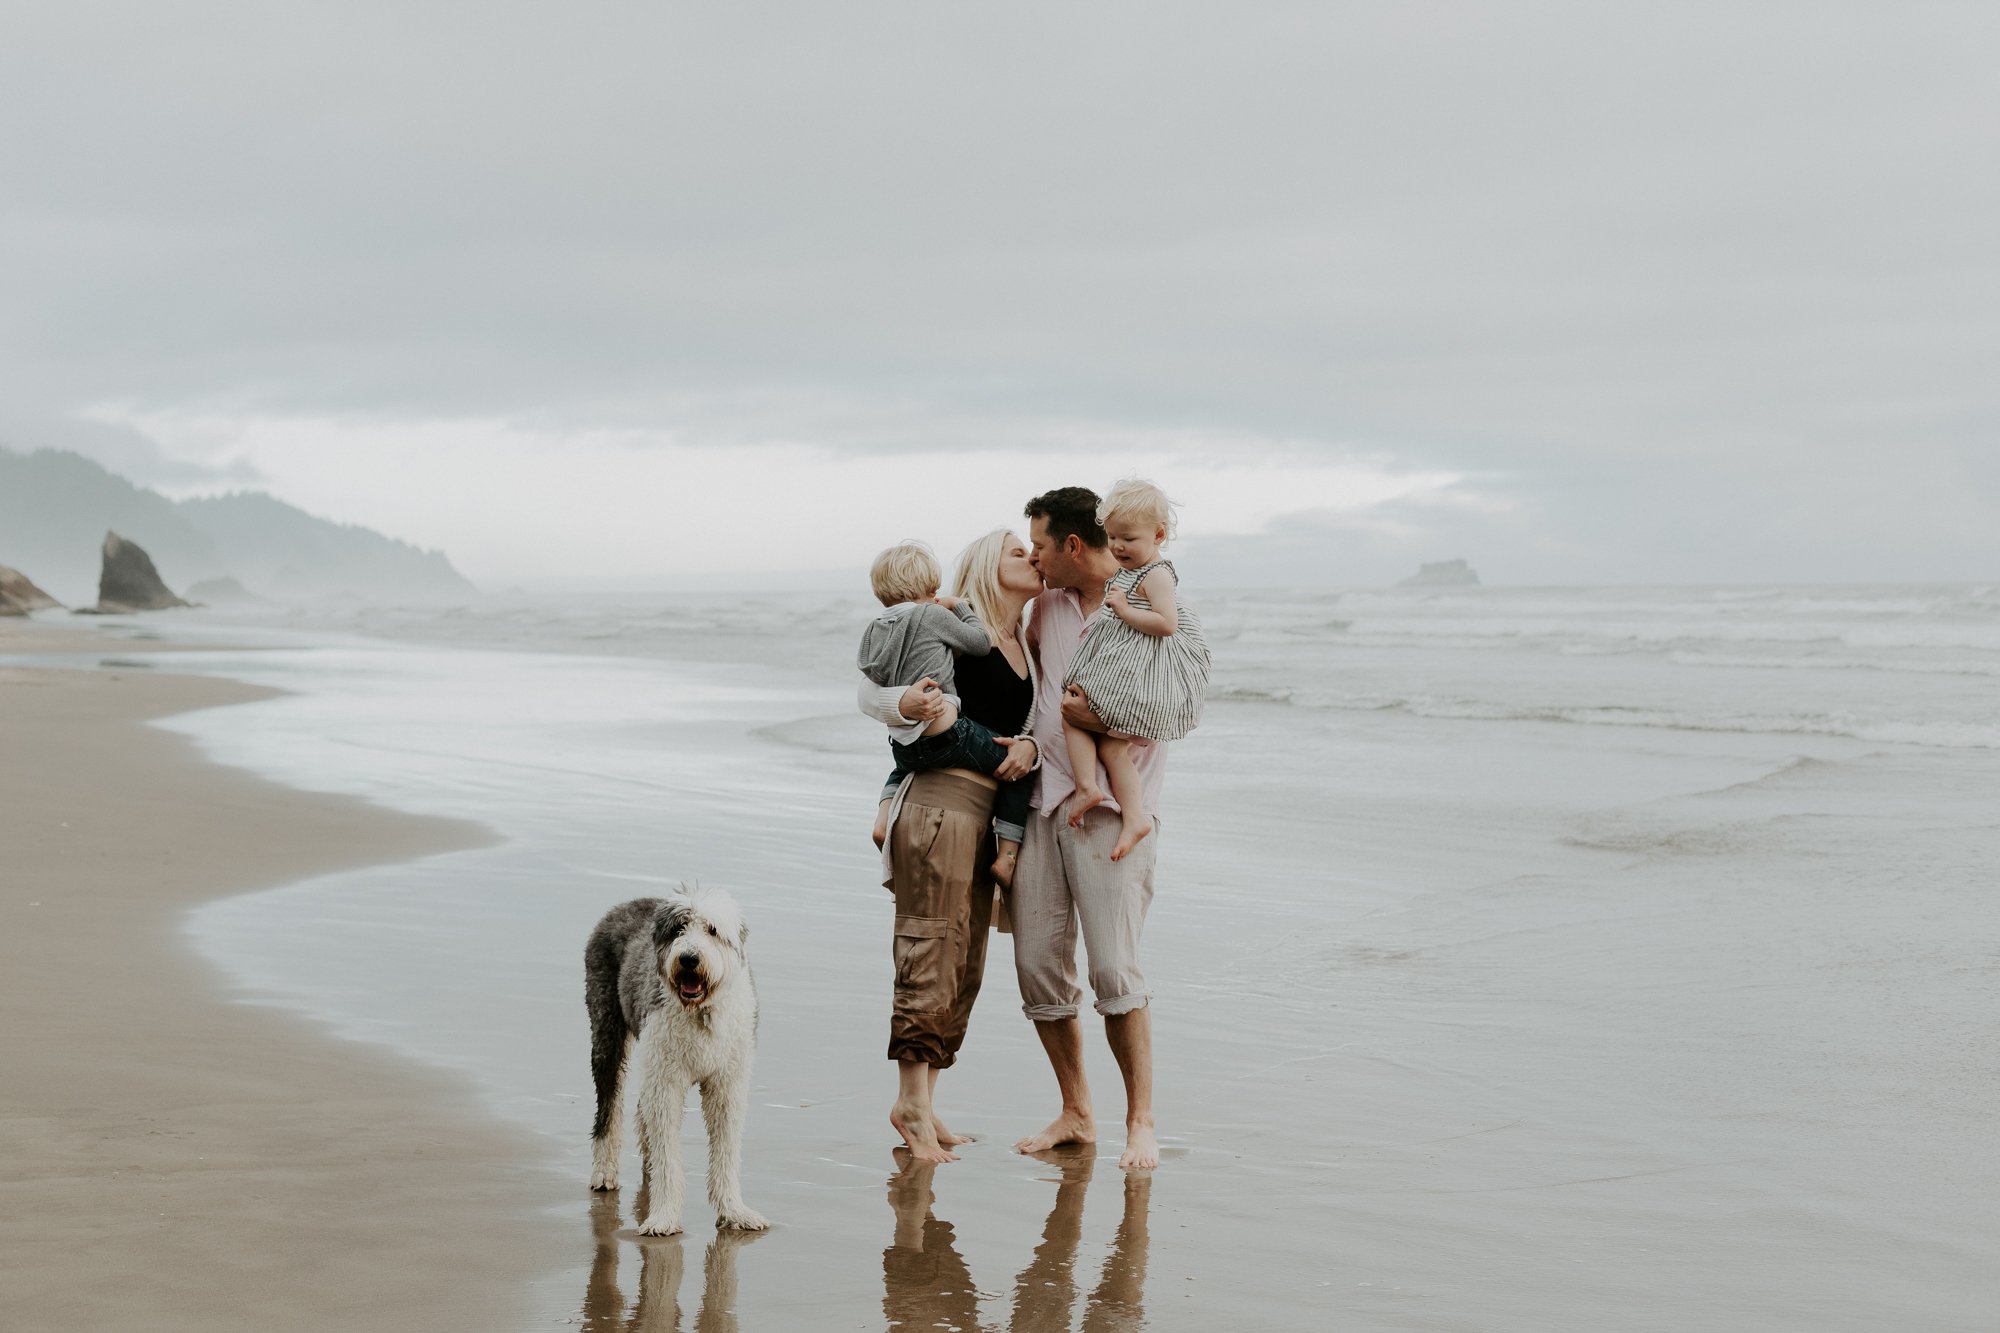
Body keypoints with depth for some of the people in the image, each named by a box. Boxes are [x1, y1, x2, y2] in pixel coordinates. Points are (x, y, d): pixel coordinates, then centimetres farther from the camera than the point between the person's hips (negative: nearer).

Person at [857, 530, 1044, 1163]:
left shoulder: (1025, 649, 18)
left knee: (965, 968, 8)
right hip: (941, 800, -8)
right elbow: (872, 689, -6)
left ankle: (923, 1103, 14)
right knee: (930, 959, -7)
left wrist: (1030, 747, -6)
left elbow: (1028, 727, 17)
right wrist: (905, 705, -27)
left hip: (988, 813, 8)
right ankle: (912, 1103, -2)